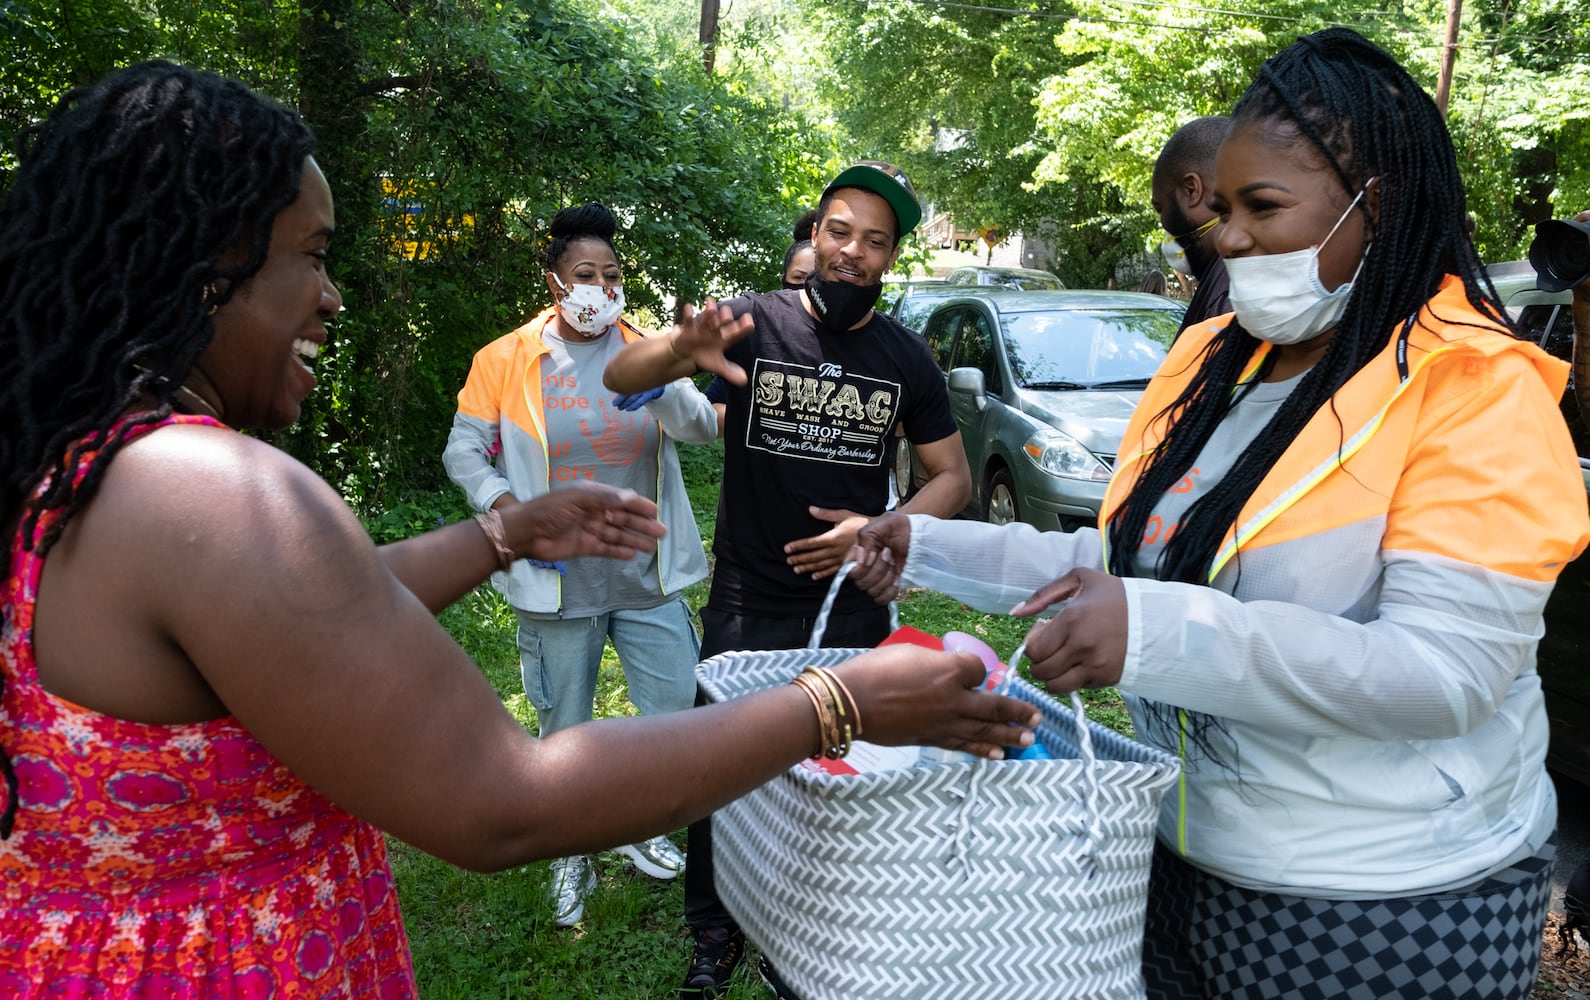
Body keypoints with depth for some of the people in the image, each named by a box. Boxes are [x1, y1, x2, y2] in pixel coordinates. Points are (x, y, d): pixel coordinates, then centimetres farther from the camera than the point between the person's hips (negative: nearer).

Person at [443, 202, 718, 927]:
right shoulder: (507, 359, -3)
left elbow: (702, 428, -14)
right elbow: (464, 450, 1)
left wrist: (667, 382, -35)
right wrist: (505, 504, -16)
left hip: (647, 576, 2)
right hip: (557, 583, -1)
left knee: (679, 714, 7)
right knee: (563, 730, 12)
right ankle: (572, 857, 36)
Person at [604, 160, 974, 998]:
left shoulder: (907, 359, 0)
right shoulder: (753, 323, -8)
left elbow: (952, 477, 6)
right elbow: (620, 378, -18)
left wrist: (880, 530, -13)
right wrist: (682, 350, -41)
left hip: (854, 607, 2)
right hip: (745, 606, -2)